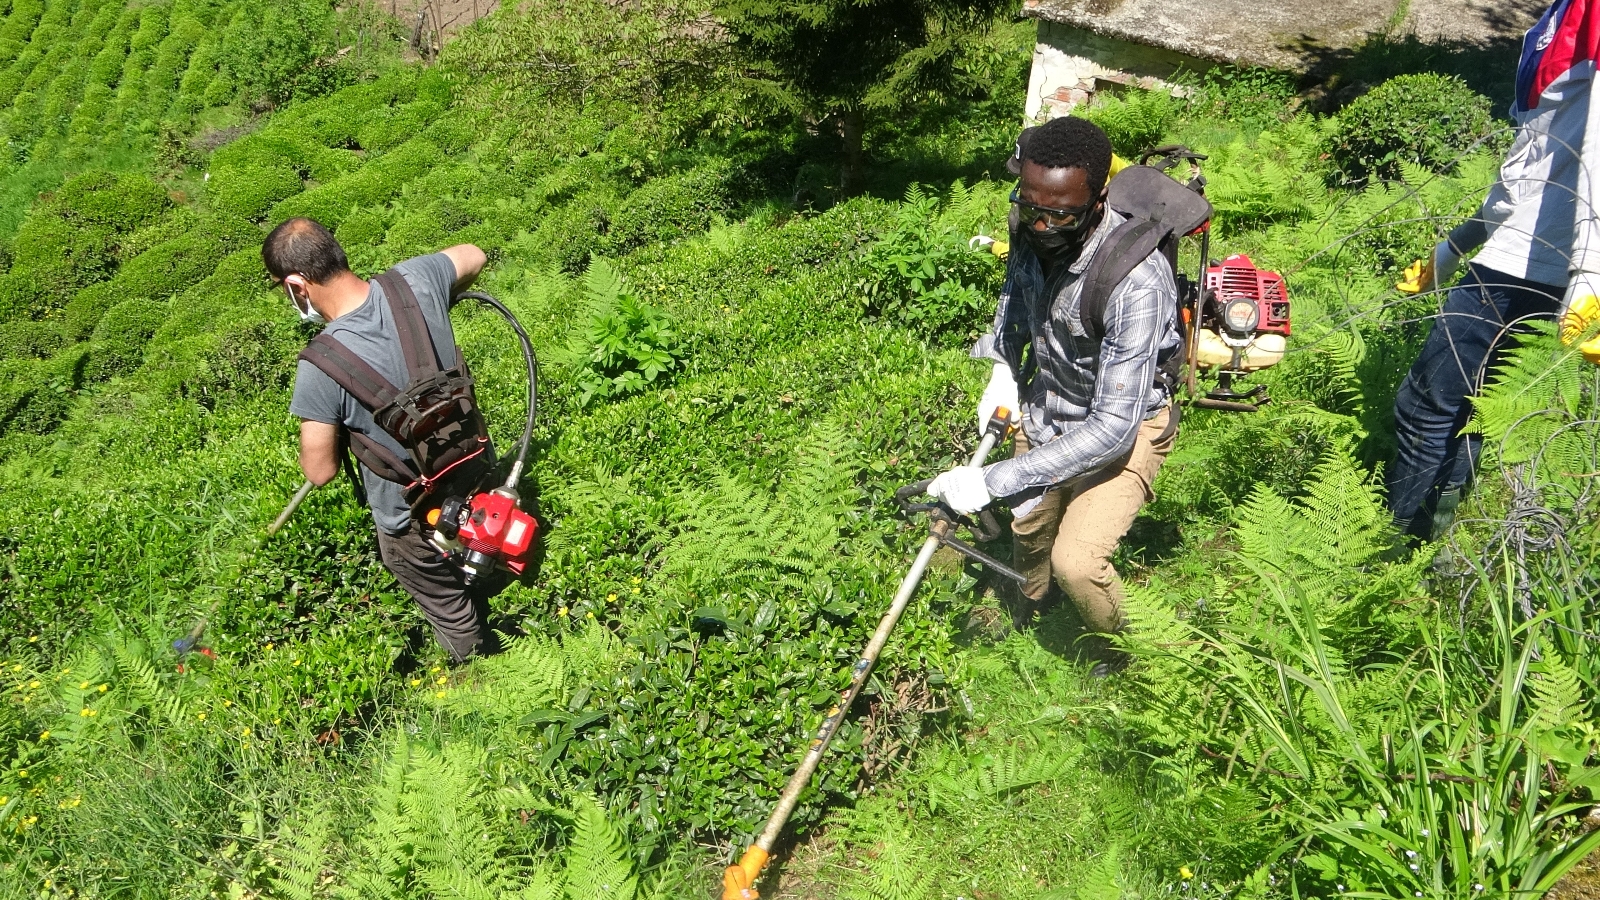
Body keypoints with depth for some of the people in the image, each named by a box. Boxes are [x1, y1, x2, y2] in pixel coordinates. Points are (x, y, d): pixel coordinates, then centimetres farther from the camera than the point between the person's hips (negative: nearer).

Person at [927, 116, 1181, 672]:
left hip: (1124, 423, -6)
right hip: (1046, 404, 6)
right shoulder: (1029, 229, -19)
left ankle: (1122, 657, 15)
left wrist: (992, 480, -41)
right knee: (1029, 522, 23)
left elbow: (1112, 427, -39)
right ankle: (1030, 605, 58)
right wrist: (1004, 366, -6)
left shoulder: (1138, 282, -39)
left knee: (1076, 561, -19)